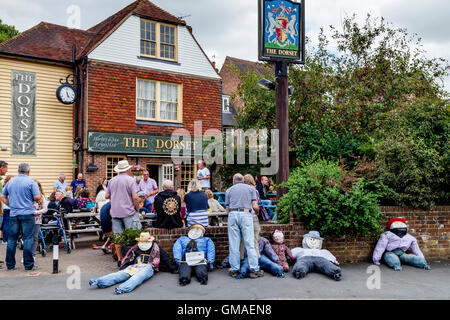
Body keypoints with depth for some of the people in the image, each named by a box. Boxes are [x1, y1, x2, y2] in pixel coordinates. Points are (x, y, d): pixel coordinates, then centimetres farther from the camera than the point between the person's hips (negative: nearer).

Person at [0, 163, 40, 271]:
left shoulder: (10, 181, 10)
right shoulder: (31, 182, -7)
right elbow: (37, 197, -13)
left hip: (13, 214, 5)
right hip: (27, 214, -4)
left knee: (11, 239, 10)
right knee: (27, 239, -1)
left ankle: (10, 264, 17)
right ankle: (28, 265, 2)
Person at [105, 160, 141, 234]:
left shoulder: (111, 181, 8)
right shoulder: (130, 180, -8)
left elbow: (107, 196, 15)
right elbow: (135, 197, -14)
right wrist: (137, 209, 0)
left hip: (115, 213, 5)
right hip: (128, 212, -5)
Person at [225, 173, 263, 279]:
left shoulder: (229, 190, 17)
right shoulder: (251, 188, 14)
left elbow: (227, 210, 11)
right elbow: (255, 207, 3)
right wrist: (257, 212, 24)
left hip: (232, 215, 1)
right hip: (246, 215, -1)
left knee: (233, 244, 4)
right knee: (250, 243, -1)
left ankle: (234, 270, 7)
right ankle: (254, 269, -2)